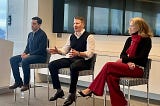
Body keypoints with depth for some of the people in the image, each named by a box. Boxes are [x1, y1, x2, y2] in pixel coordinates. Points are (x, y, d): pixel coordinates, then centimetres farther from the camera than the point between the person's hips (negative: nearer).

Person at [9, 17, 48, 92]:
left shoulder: (42, 35, -11)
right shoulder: (30, 34, 14)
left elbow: (41, 50, -17)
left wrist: (29, 55, -21)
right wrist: (24, 53, -2)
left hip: (40, 56, -8)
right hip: (30, 55, 9)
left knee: (24, 61, -34)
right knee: (12, 59, -6)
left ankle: (26, 84, -18)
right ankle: (18, 82, -2)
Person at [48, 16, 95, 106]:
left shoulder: (89, 37, -7)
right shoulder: (71, 36, 15)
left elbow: (90, 54, -17)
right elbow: (65, 50, 16)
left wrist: (78, 53, -34)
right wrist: (57, 51, -7)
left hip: (84, 61, -7)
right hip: (72, 59, 7)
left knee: (73, 67, -41)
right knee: (52, 65, -10)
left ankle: (72, 94, -25)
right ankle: (59, 90, -1)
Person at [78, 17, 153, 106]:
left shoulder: (146, 40, -2)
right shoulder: (129, 39, 17)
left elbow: (141, 58, -12)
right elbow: (122, 54, 8)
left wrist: (124, 60, -14)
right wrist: (128, 62, -14)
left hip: (138, 69, -6)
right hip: (128, 67, 6)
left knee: (108, 66, -24)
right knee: (111, 76, -27)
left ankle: (91, 89, -17)